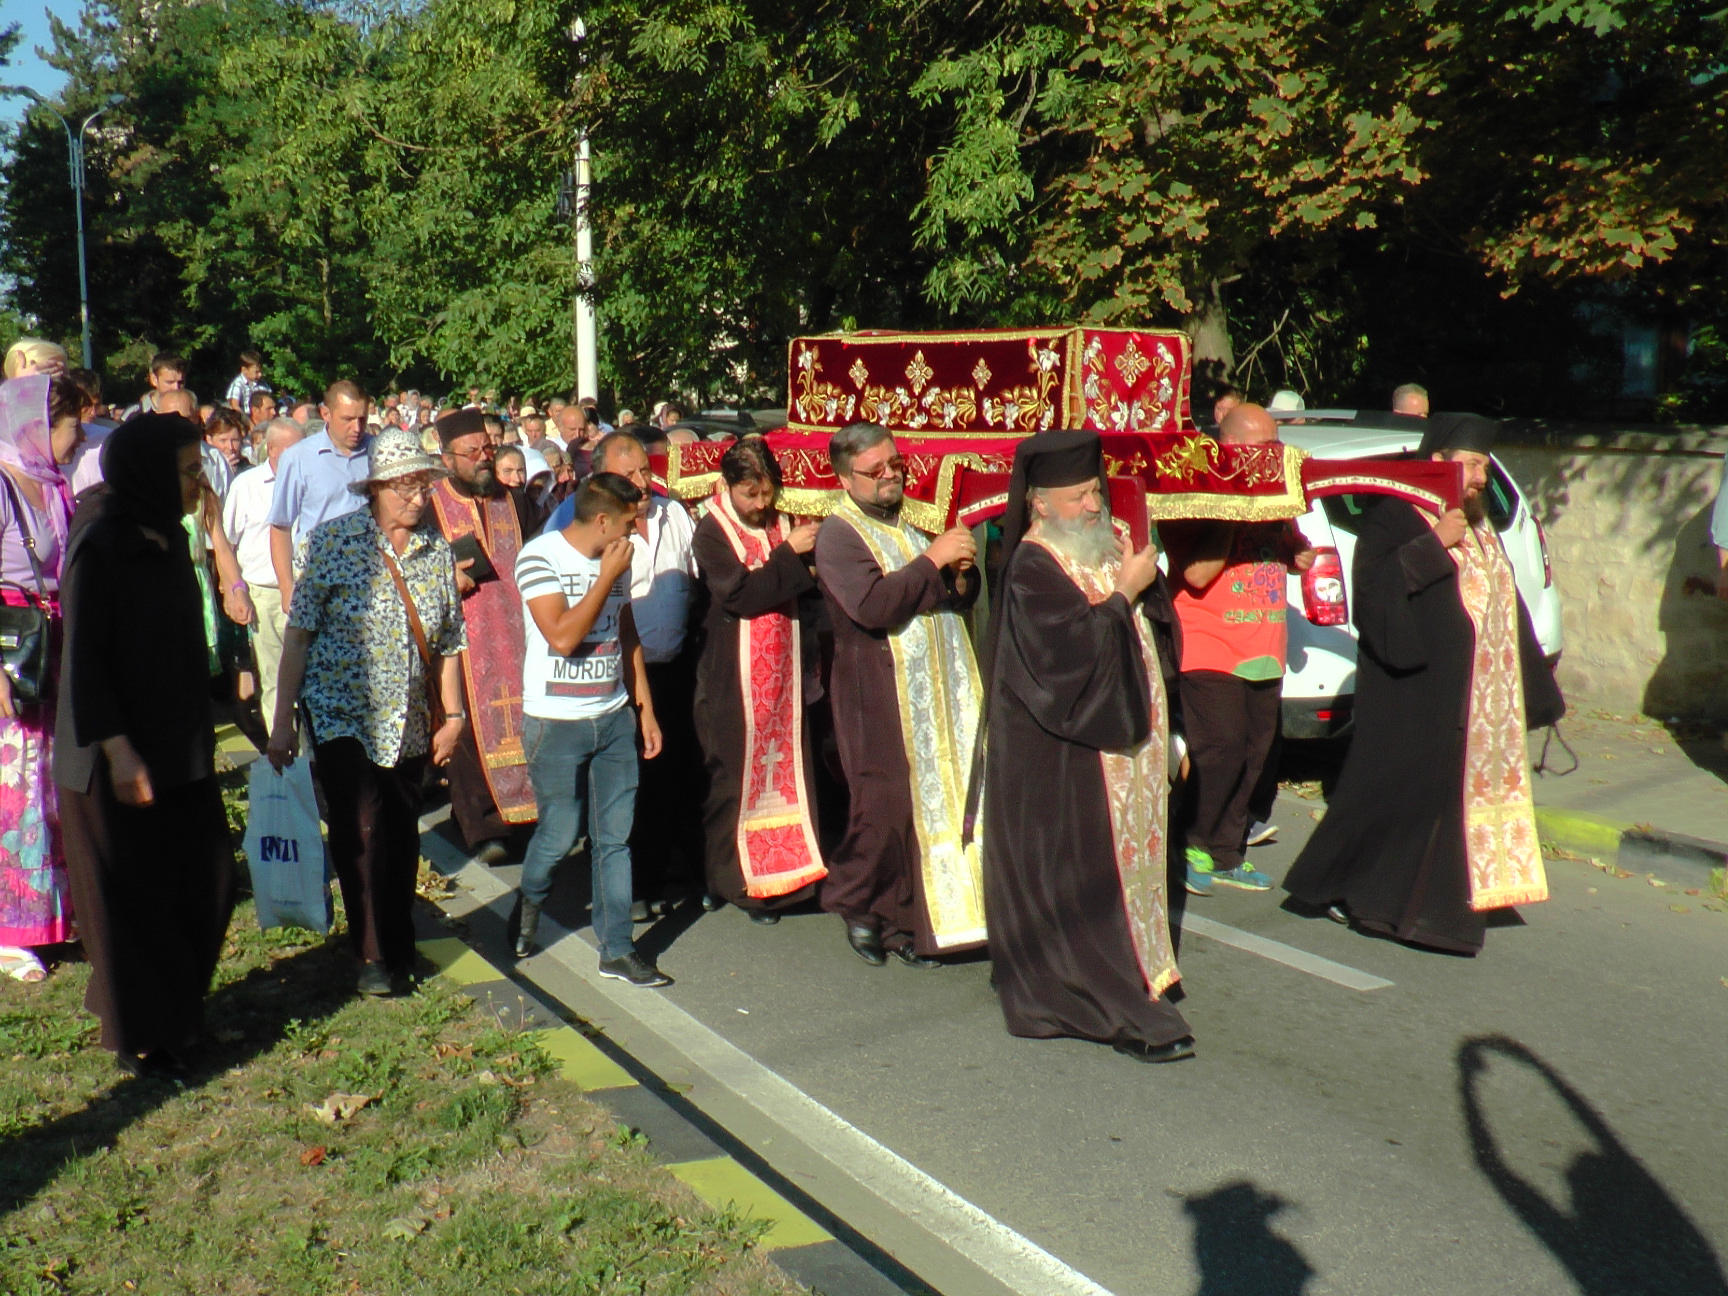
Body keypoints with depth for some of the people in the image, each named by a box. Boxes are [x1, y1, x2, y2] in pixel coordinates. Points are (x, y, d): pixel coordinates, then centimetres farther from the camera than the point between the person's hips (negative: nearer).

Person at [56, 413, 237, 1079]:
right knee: (131, 896, 6)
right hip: (118, 756, -7)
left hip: (179, 745, 8)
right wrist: (118, 750, -22)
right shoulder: (99, 546, -18)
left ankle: (177, 1007, 32)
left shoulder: (169, 538, 6)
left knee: (205, 880, 13)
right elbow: (83, 657, -19)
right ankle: (141, 1036, 22)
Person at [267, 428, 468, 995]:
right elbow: (299, 632, -6)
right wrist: (283, 719, -8)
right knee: (361, 832, -9)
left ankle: (400, 946, 28)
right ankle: (375, 956, 7)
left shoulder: (437, 548, 4)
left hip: (408, 721, 4)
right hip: (342, 714, -4)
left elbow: (448, 640, 10)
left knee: (401, 838, 11)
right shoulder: (336, 539, -7)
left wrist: (454, 714, 8)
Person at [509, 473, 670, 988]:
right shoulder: (540, 558, -12)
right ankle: (529, 903, 34)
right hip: (557, 722, -5)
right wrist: (607, 577, -17)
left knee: (615, 836, 5)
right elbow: (562, 637, -22)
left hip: (615, 718, 6)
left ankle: (617, 949, 13)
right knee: (560, 834, 2)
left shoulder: (615, 560, 8)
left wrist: (645, 708, 15)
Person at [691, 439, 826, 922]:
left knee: (787, 769, 8)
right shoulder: (712, 533, -7)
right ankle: (738, 879, 16)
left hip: (784, 676, 5)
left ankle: (786, 872, 18)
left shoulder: (783, 526, 7)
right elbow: (741, 594, -20)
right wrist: (790, 554, -23)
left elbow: (805, 596, 14)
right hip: (736, 681, -4)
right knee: (738, 777, 4)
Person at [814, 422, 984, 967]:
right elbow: (872, 605, -23)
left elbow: (963, 599, 20)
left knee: (946, 797, 6)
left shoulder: (915, 523, 17)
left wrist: (961, 571, -2)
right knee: (888, 807, -3)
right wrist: (932, 559, -19)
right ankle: (857, 904, 21)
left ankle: (907, 920, 17)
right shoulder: (838, 535, -7)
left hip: (942, 690, 7)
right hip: (881, 696, -7)